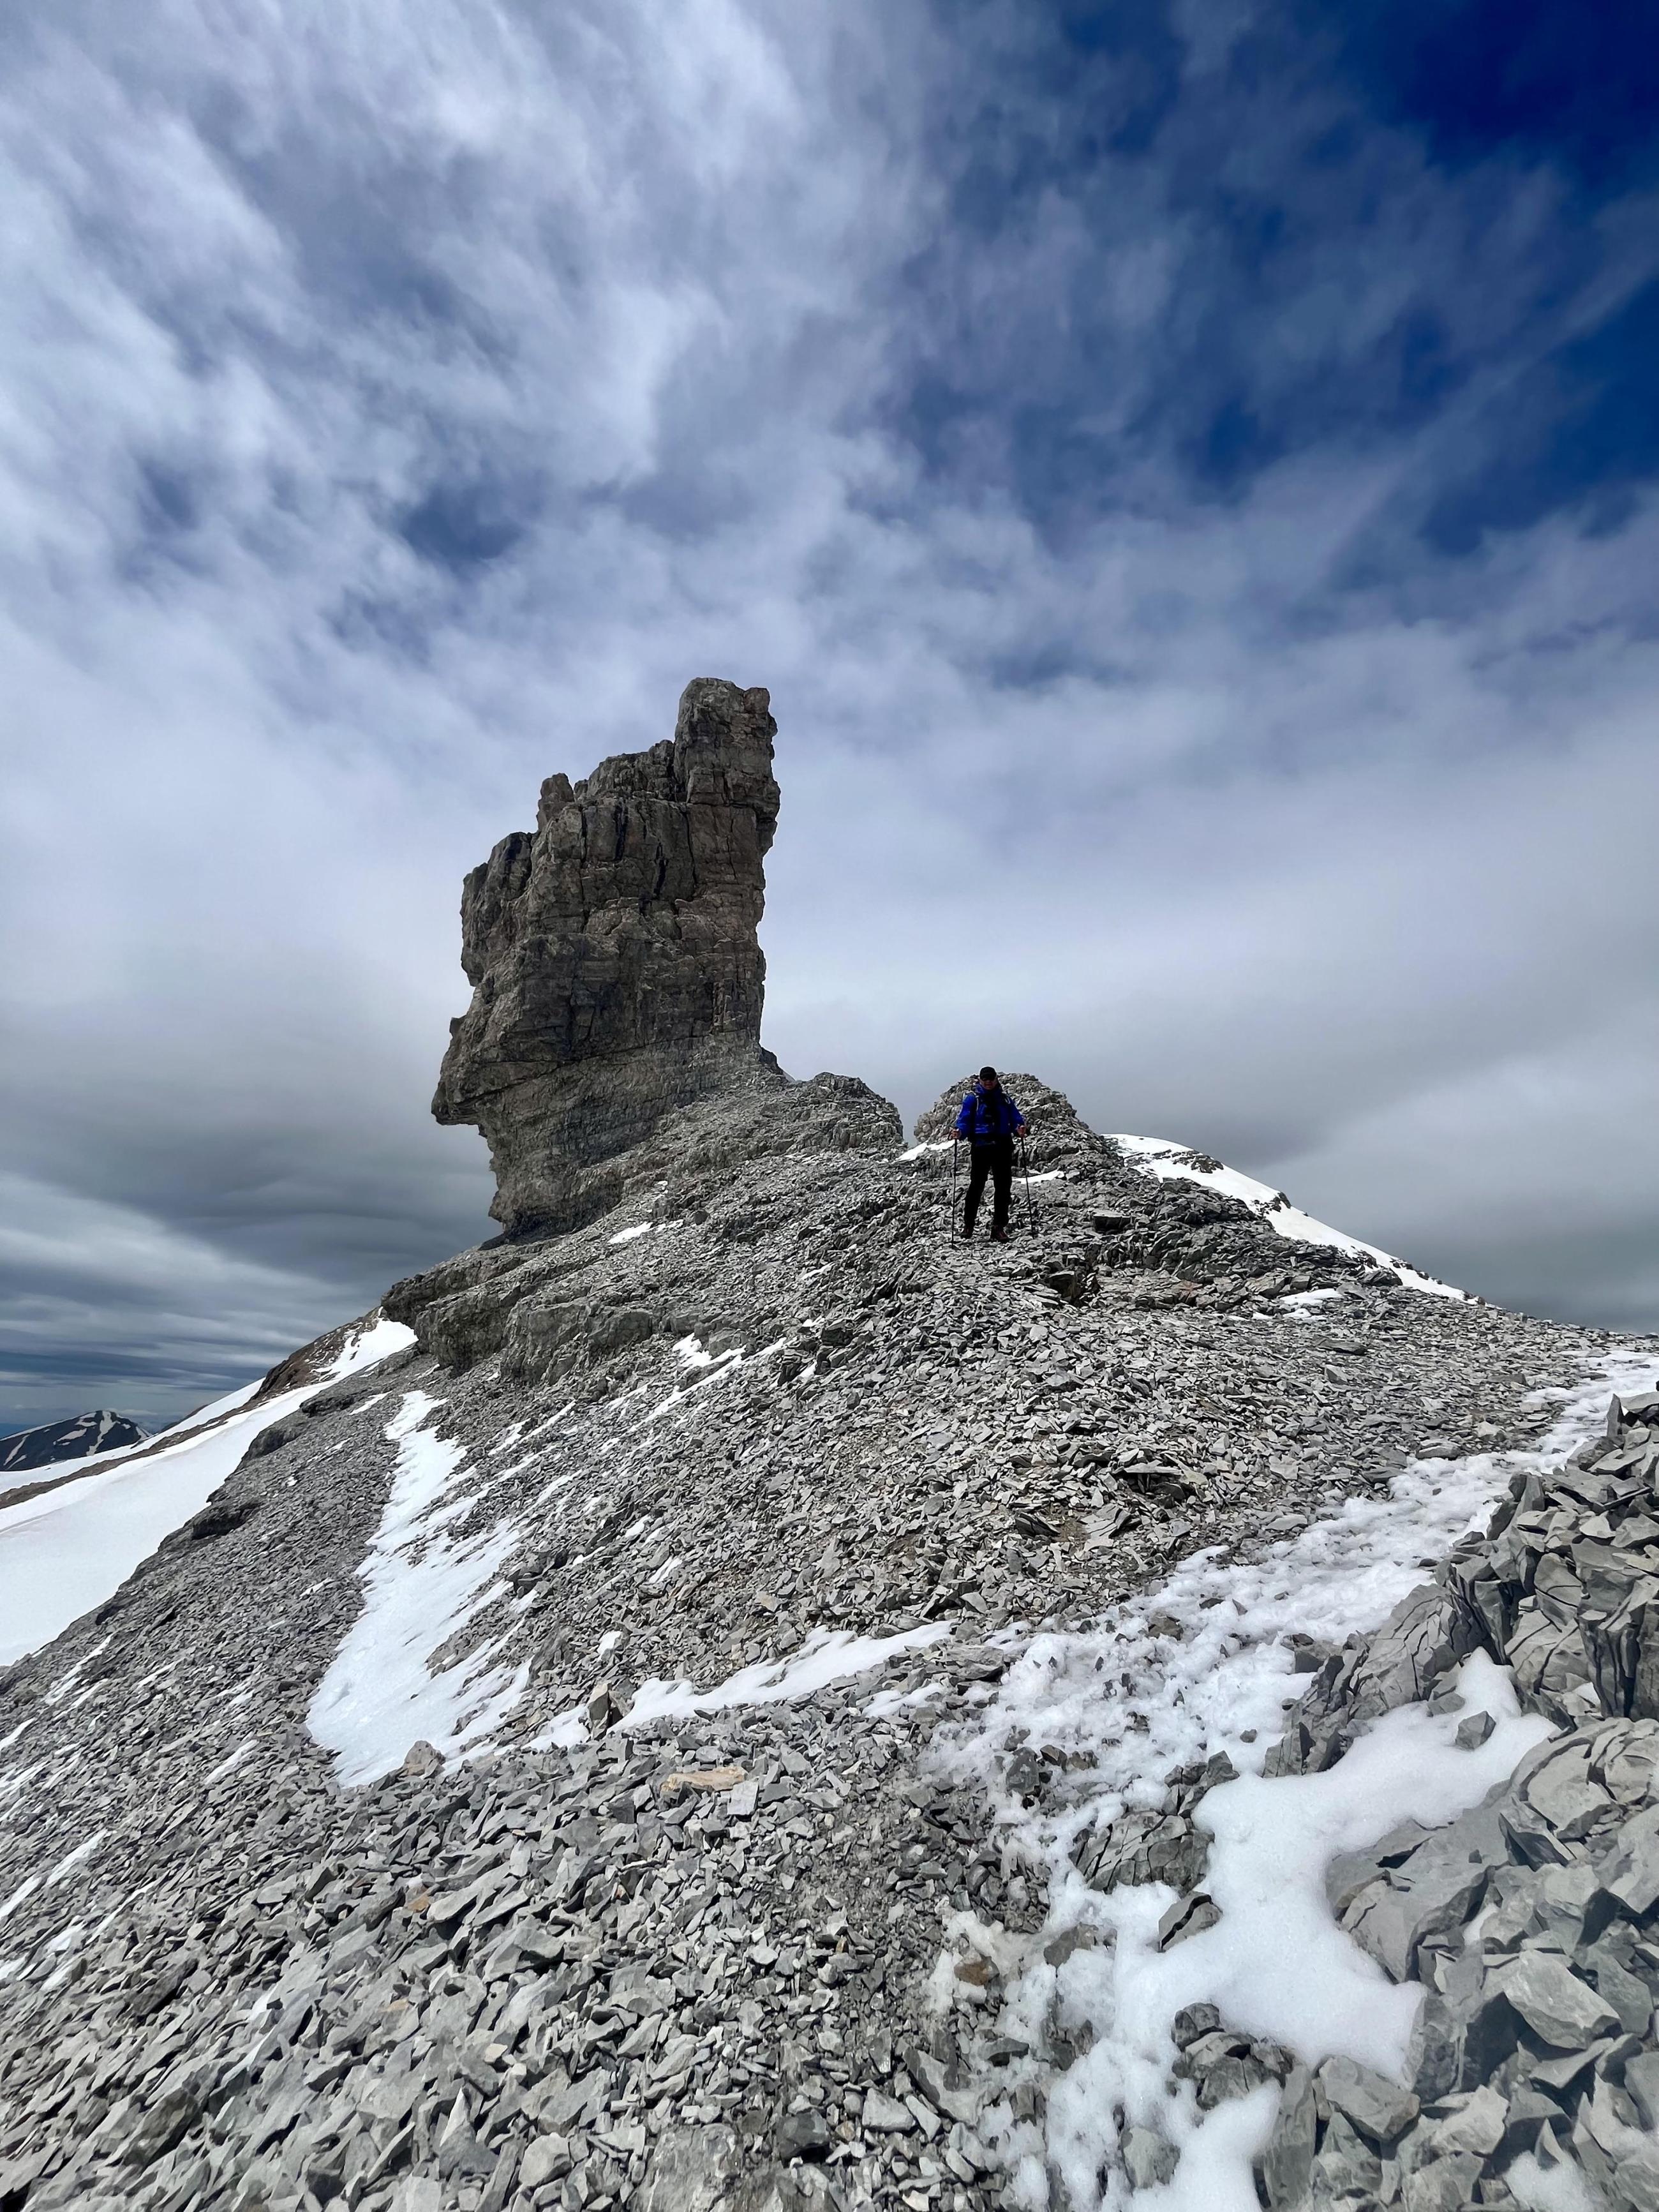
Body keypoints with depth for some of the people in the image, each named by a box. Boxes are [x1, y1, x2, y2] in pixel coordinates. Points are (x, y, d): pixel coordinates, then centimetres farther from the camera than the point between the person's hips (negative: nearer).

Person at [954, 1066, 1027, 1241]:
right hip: (981, 1146, -3)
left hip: (1003, 1146, 3)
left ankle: (999, 1227, 8)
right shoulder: (973, 1098, 6)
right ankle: (968, 1224, 11)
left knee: (1003, 1187, 2)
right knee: (976, 1185, -3)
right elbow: (964, 1120, 0)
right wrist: (960, 1131, -21)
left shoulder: (1004, 1098, 15)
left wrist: (1019, 1127, -11)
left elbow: (1015, 1117, 11)